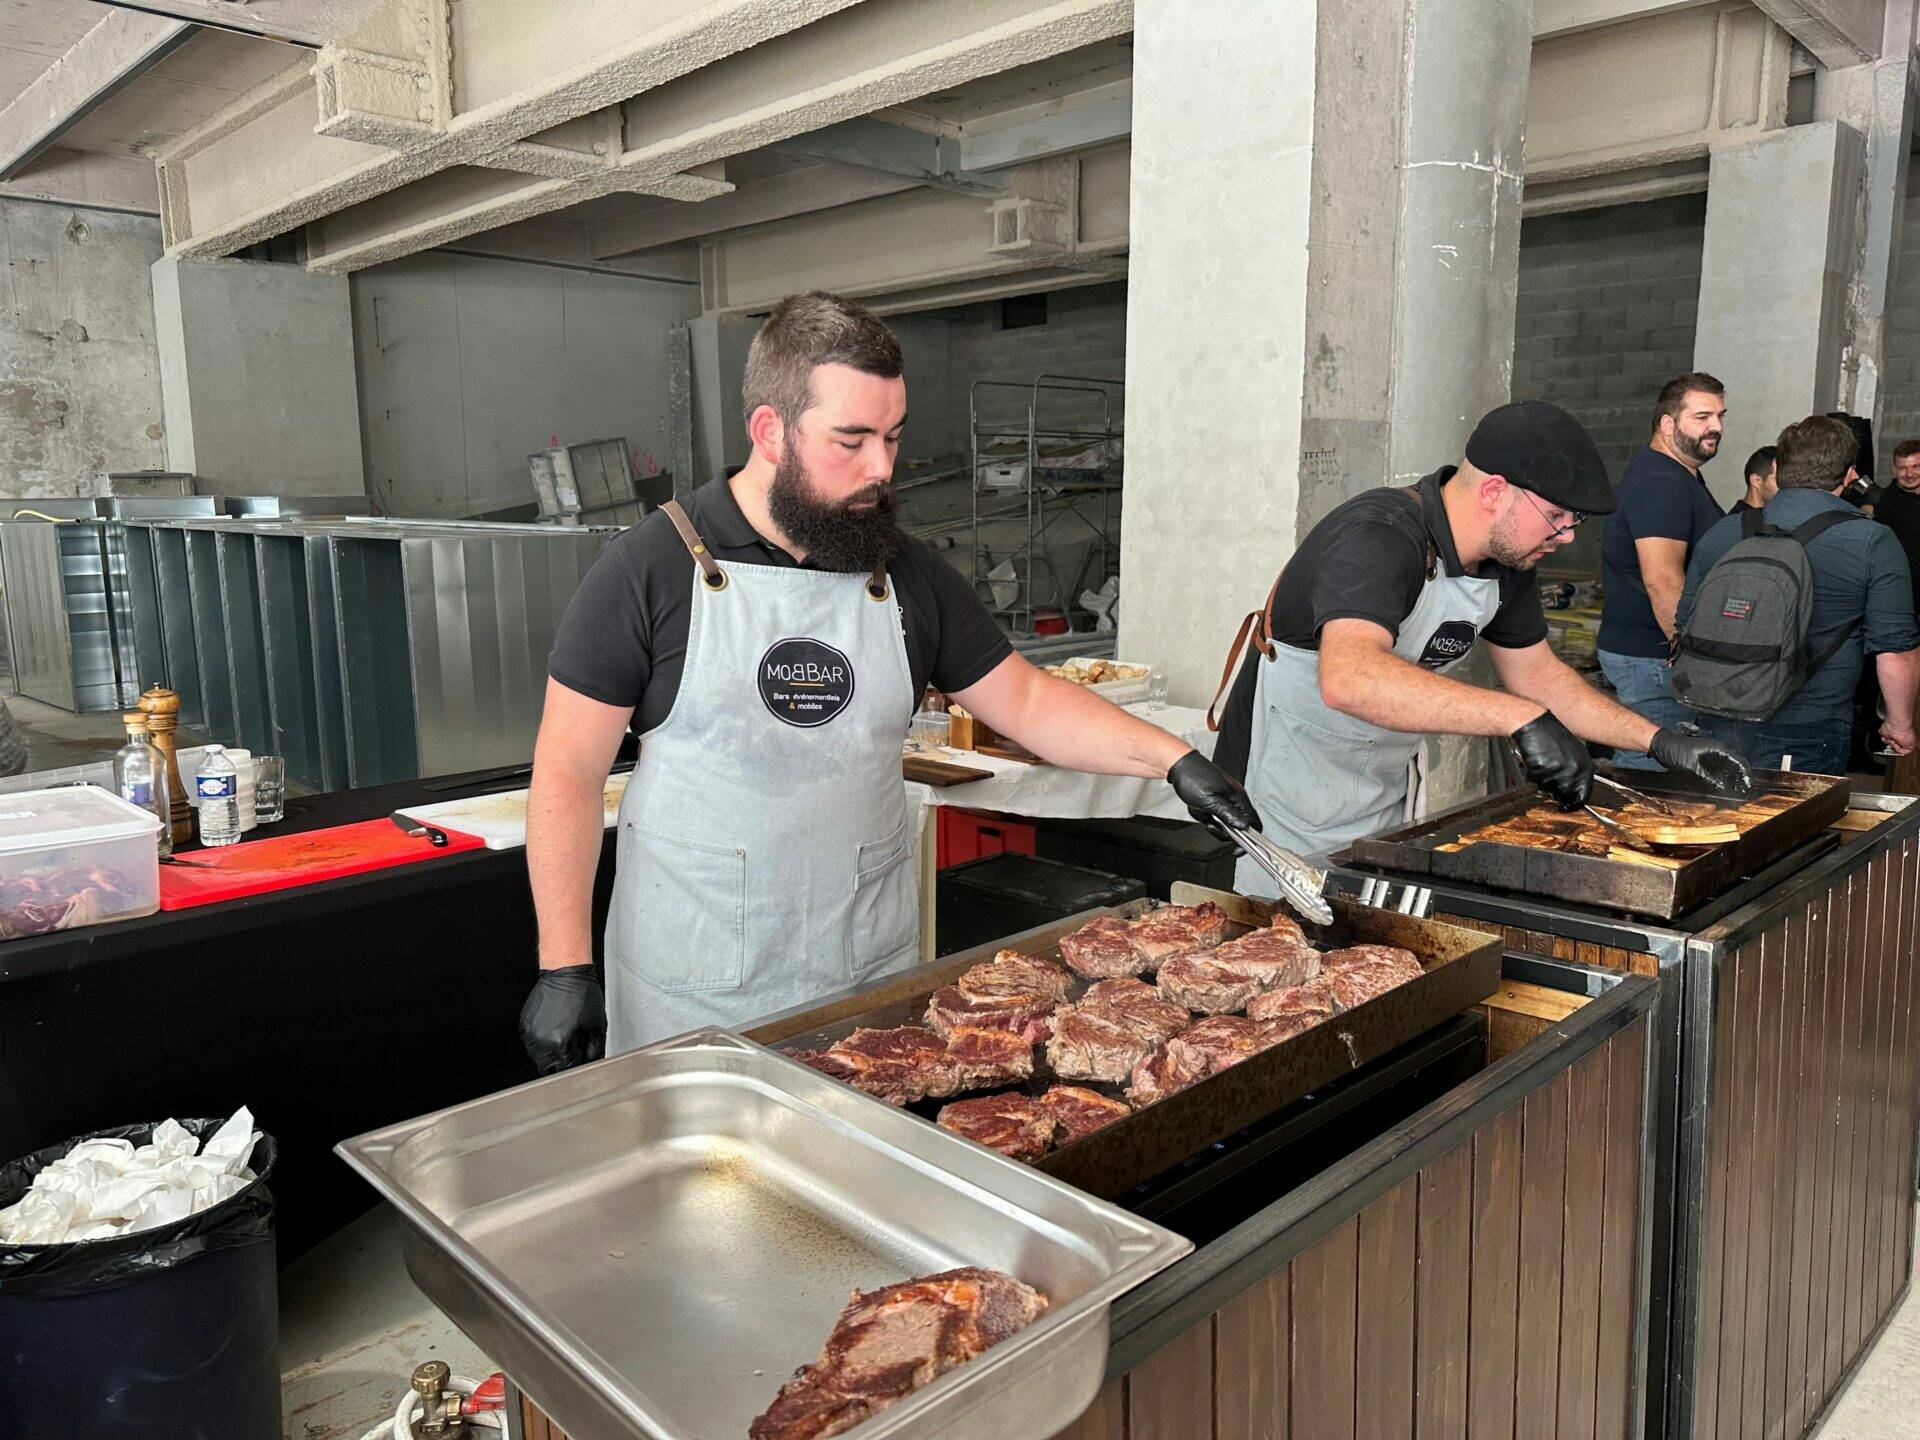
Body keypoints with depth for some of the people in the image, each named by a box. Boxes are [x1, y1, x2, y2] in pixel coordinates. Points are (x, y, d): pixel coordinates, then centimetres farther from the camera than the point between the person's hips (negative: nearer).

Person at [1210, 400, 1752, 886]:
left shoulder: (1507, 558, -1)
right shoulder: (1377, 538, -30)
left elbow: (1535, 672, 13)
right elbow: (1348, 678, -48)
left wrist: (1658, 740, 5)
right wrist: (1522, 718, -50)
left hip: (1383, 801, 8)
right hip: (1286, 805, -8)